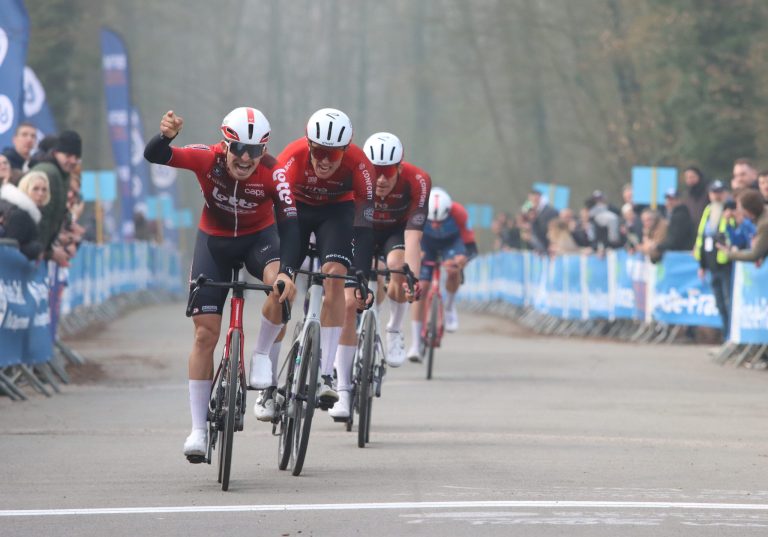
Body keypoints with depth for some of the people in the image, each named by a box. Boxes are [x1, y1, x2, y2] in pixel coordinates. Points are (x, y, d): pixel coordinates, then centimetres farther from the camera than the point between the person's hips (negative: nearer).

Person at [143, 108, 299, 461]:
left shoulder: (272, 173, -28)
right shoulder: (208, 159, -27)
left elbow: (289, 223, -33)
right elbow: (153, 155, -38)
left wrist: (287, 271, -48)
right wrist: (165, 136, -61)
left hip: (259, 237, 0)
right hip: (214, 240, 0)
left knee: (282, 285, -34)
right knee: (205, 332, -6)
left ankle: (261, 359, -8)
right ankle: (199, 428, 1)